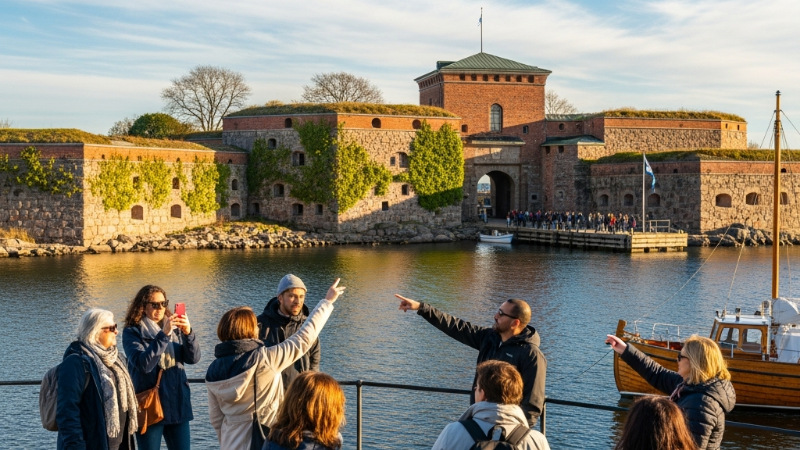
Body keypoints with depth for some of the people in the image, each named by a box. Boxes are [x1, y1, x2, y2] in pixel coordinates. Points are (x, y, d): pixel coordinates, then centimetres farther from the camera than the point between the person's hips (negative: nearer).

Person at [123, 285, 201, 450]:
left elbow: (193, 358, -1)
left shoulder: (174, 329, 8)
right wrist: (163, 335, -26)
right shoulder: (132, 332, -4)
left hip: (177, 405, 4)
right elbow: (143, 364, -19)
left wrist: (188, 333, -18)